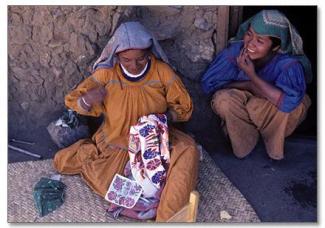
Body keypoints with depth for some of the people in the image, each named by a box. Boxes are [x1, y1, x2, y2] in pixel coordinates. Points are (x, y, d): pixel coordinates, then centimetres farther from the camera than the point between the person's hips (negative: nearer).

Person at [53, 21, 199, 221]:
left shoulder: (162, 71, -13)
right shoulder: (106, 73, -13)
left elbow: (184, 107, -2)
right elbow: (73, 101, -4)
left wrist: (165, 117, -23)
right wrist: (87, 100, -28)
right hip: (115, 143, 2)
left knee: (188, 150, -30)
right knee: (61, 161, -7)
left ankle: (168, 217, -25)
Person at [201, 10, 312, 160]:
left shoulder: (289, 62, -29)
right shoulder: (237, 49, -24)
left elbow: (289, 102, -45)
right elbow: (208, 82, -19)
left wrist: (252, 75, -40)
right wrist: (249, 85, -27)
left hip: (274, 115, 0)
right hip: (244, 106, 1)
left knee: (295, 106, -35)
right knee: (223, 100, -31)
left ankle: (274, 146, -3)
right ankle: (247, 140, -4)